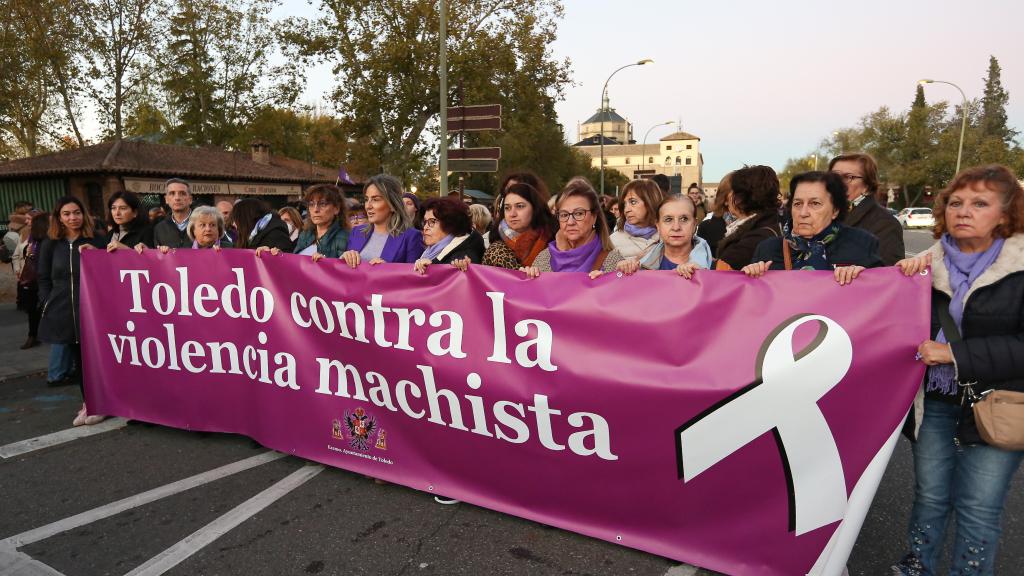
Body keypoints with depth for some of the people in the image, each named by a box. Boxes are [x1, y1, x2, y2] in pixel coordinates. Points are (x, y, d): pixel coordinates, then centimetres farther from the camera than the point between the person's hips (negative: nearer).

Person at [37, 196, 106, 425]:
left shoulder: (95, 241, 0)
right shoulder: (51, 244, 7)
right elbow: (44, 278, 10)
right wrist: (48, 304, 2)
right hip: (63, 311, 3)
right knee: (77, 358, 10)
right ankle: (87, 403, 22)